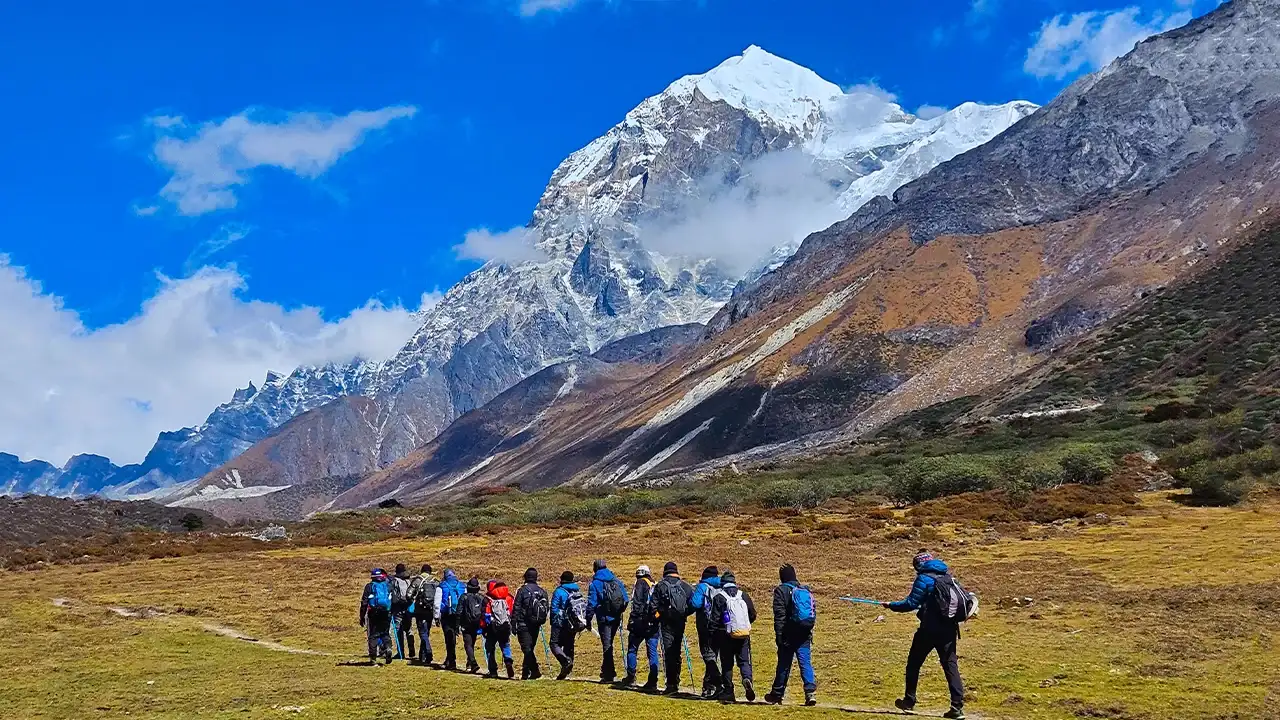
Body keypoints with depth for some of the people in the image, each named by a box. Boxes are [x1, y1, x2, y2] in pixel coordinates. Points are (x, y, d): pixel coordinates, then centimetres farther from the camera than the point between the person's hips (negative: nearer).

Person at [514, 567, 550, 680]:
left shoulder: (522, 590, -7)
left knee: (527, 648, -6)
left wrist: (514, 624, -5)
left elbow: (517, 608, -8)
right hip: (536, 625, 5)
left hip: (524, 624, -5)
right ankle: (525, 672, 19)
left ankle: (535, 670, -20)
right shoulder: (542, 591, 7)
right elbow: (548, 608, 10)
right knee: (530, 648, 14)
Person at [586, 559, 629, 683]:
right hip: (616, 618, 5)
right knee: (609, 644, 19)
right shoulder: (617, 581, 7)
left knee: (607, 645, -1)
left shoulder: (595, 583, -7)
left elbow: (591, 604, -10)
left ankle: (609, 674, -3)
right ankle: (606, 671, 24)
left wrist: (588, 620, -4)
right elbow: (626, 599, 8)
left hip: (604, 618, -5)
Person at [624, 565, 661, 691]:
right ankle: (652, 682, 0)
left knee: (632, 649, 10)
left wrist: (633, 619, -14)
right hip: (654, 624, 5)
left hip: (641, 623, -5)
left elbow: (637, 603, -12)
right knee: (653, 653, 4)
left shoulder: (641, 583, 0)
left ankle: (631, 678, 12)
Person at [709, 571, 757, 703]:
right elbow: (753, 615, 12)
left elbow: (715, 619, -8)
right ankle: (748, 678, -21)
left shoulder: (719, 597, -4)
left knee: (727, 664, 6)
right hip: (744, 634, 2)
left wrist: (712, 634, -1)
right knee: (744, 661, 9)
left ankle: (728, 693, 5)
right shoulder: (744, 595, 6)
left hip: (726, 635, -2)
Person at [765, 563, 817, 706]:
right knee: (806, 663, 2)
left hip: (789, 635, -4)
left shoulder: (781, 590, -5)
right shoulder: (806, 591, 13)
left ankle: (777, 694, 18)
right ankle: (811, 692, -12)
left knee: (784, 665, 6)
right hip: (805, 635, 4)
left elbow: (779, 614, -10)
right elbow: (814, 613, 16)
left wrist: (778, 634, -10)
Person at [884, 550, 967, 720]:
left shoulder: (924, 579, -10)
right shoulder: (948, 576, 11)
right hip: (949, 628, 6)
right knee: (950, 665, 4)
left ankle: (909, 701, 19)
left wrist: (892, 605, 0)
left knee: (914, 663, 12)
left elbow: (911, 603, -13)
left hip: (930, 629, -6)